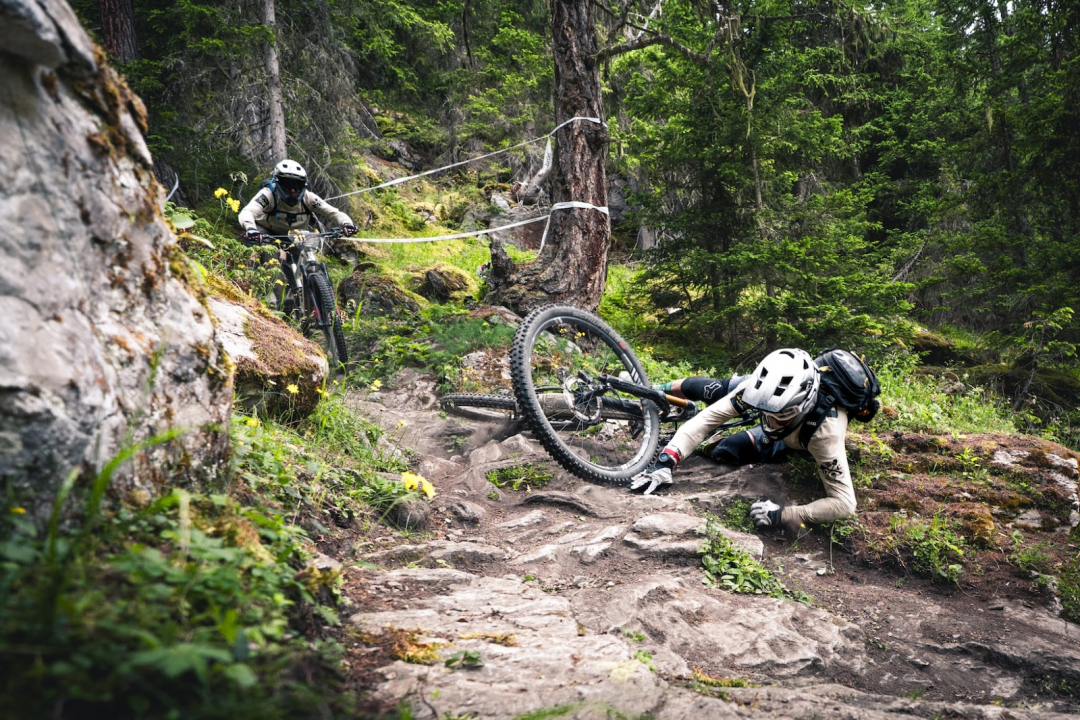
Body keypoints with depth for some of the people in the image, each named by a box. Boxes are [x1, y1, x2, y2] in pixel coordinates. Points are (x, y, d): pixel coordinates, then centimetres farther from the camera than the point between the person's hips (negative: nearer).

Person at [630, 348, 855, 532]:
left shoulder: (824, 433, -48)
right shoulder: (766, 387, -41)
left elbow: (844, 502, -47)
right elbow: (710, 415, -39)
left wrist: (785, 515, -54)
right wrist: (666, 461, -49)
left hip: (801, 439, -2)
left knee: (722, 451, -12)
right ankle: (661, 390, 38)